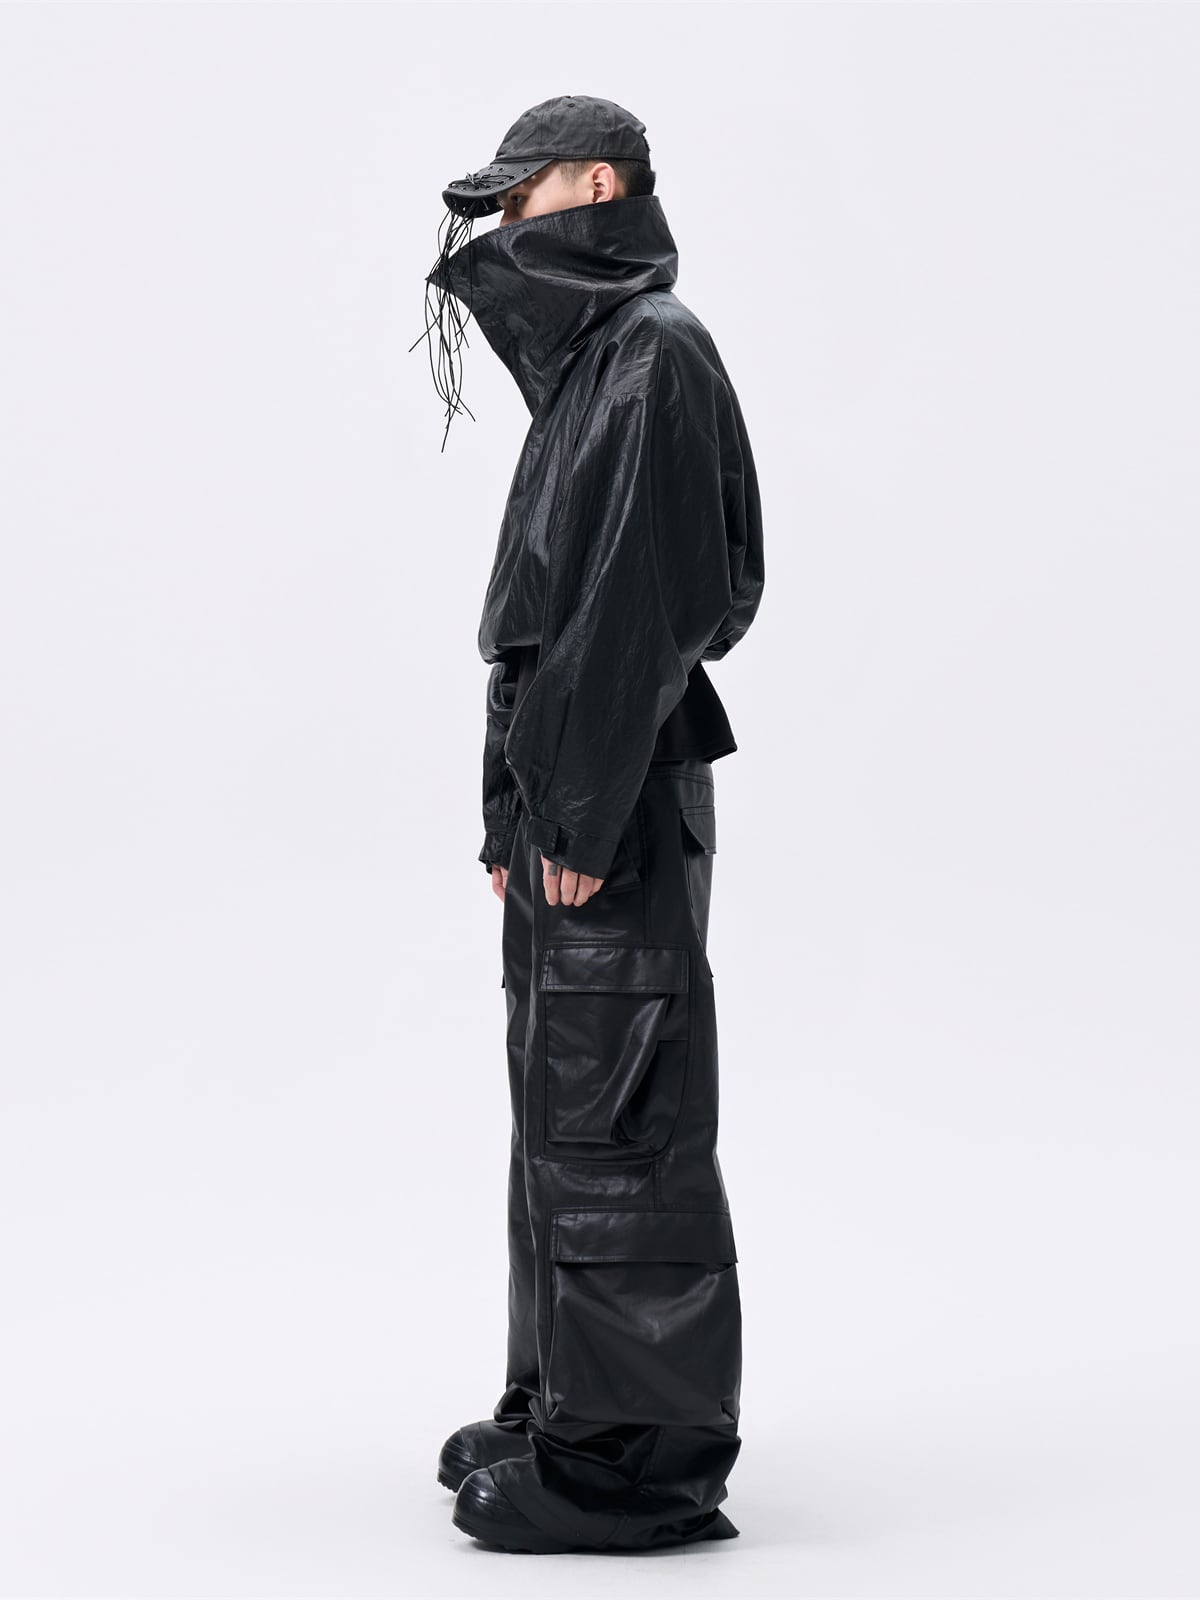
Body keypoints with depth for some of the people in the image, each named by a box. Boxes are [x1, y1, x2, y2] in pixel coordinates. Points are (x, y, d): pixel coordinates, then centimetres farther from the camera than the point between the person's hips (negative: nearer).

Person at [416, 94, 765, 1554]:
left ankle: (639, 1455, 2)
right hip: (565, 793, 10)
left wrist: (577, 807, -21)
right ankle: (566, 1411, 24)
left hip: (615, 800, -10)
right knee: (564, 1114, 14)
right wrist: (519, 810, 16)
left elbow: (643, 598, -19)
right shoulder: (589, 358, 19)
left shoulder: (654, 350, -11)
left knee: (611, 1121, -5)